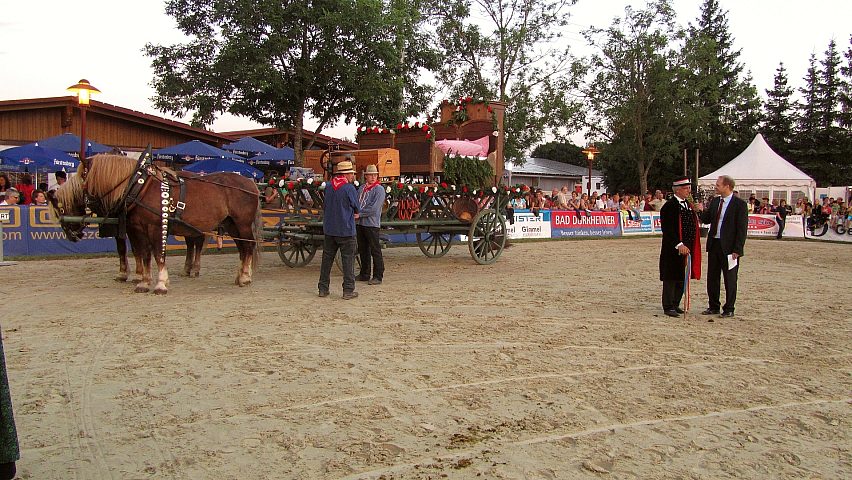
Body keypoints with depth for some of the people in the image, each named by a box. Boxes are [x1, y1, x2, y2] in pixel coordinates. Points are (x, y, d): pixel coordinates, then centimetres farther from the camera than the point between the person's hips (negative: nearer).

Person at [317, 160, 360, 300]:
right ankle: (348, 290, 3)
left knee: (327, 258, 13)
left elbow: (324, 206, 11)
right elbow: (356, 209, -5)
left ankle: (323, 288, 18)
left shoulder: (328, 186, 4)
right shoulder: (349, 188, -13)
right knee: (348, 259, 2)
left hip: (329, 229, 6)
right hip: (346, 229, -5)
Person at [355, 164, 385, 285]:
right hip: (359, 223, 7)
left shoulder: (379, 189, -7)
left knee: (375, 250, -3)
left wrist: (359, 214, -14)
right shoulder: (361, 188, 13)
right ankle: (364, 274, 24)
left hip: (372, 223, -7)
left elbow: (374, 208, -15)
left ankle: (378, 276, 2)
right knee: (363, 250, 14)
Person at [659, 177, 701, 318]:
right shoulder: (669, 206, -13)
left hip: (686, 248, 8)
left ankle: (675, 304, 23)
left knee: (682, 278, 13)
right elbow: (668, 229, -19)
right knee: (671, 278, -2)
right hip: (673, 249, -8)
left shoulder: (688, 205, 14)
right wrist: (679, 245, -24)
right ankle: (668, 307, 4)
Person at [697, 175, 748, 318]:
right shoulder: (715, 201, 10)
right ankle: (714, 307, 23)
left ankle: (729, 309, 15)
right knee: (712, 277, 12)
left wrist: (737, 250, -16)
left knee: (730, 279, 5)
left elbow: (742, 228, -12)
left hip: (729, 247, -6)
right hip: (714, 244, 6)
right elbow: (706, 219, 13)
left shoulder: (740, 204, -10)